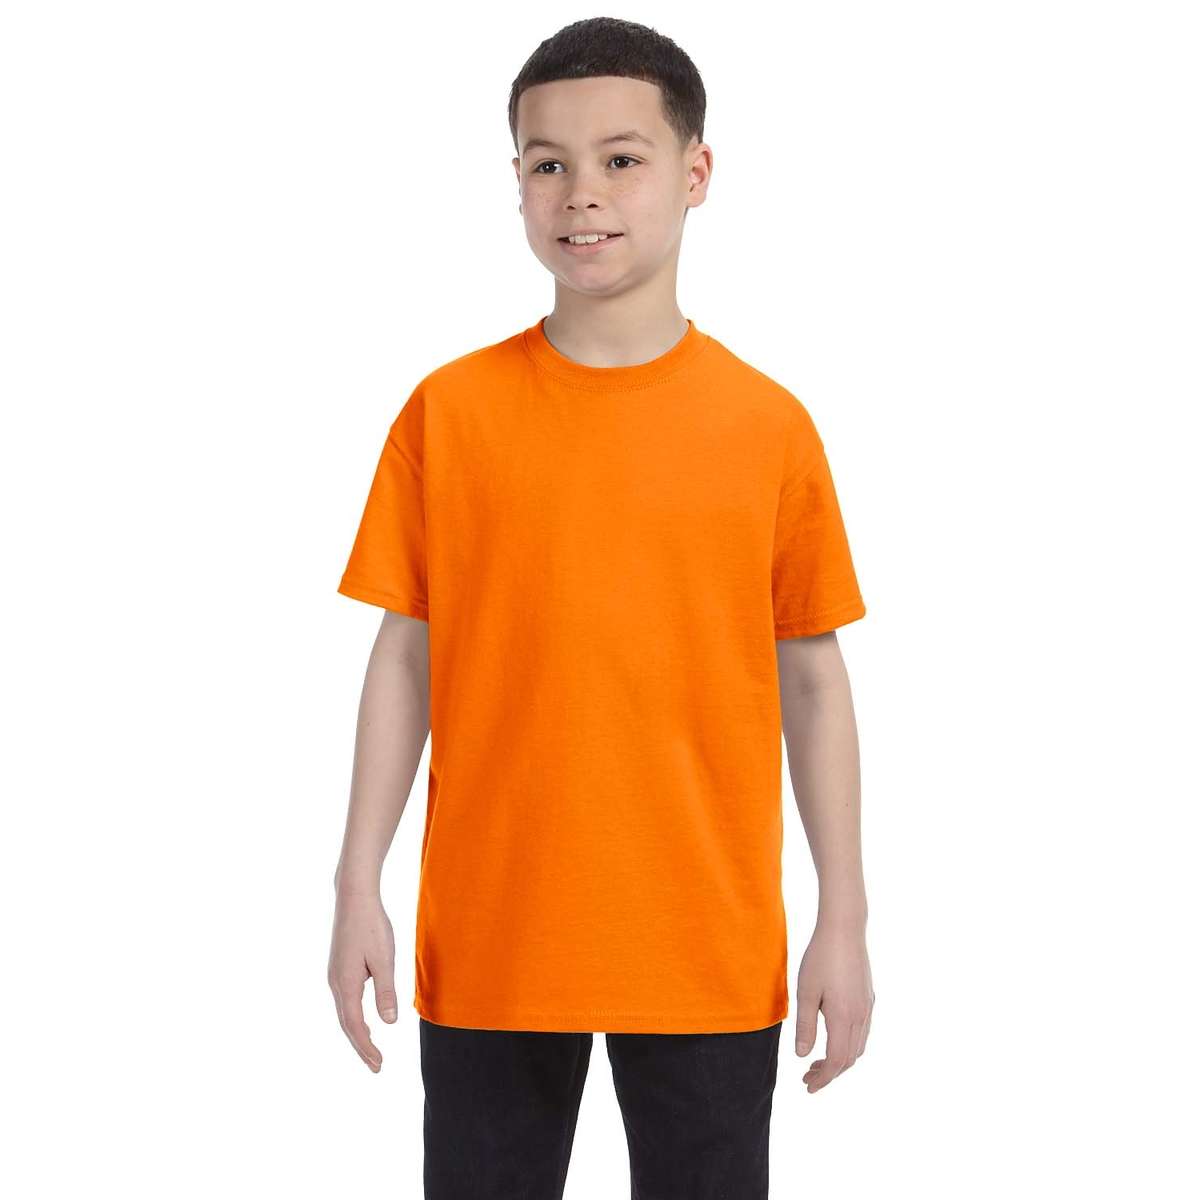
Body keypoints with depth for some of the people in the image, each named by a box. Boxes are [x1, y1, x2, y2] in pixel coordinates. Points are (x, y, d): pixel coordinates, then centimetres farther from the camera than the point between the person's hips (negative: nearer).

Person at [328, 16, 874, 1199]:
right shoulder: (449, 411, -1)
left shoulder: (770, 424, -1)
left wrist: (843, 921, 3)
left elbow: (811, 679, 4)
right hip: (488, 941, 0)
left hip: (709, 950, 0)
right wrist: (359, 889, 0)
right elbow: (405, 655, 3)